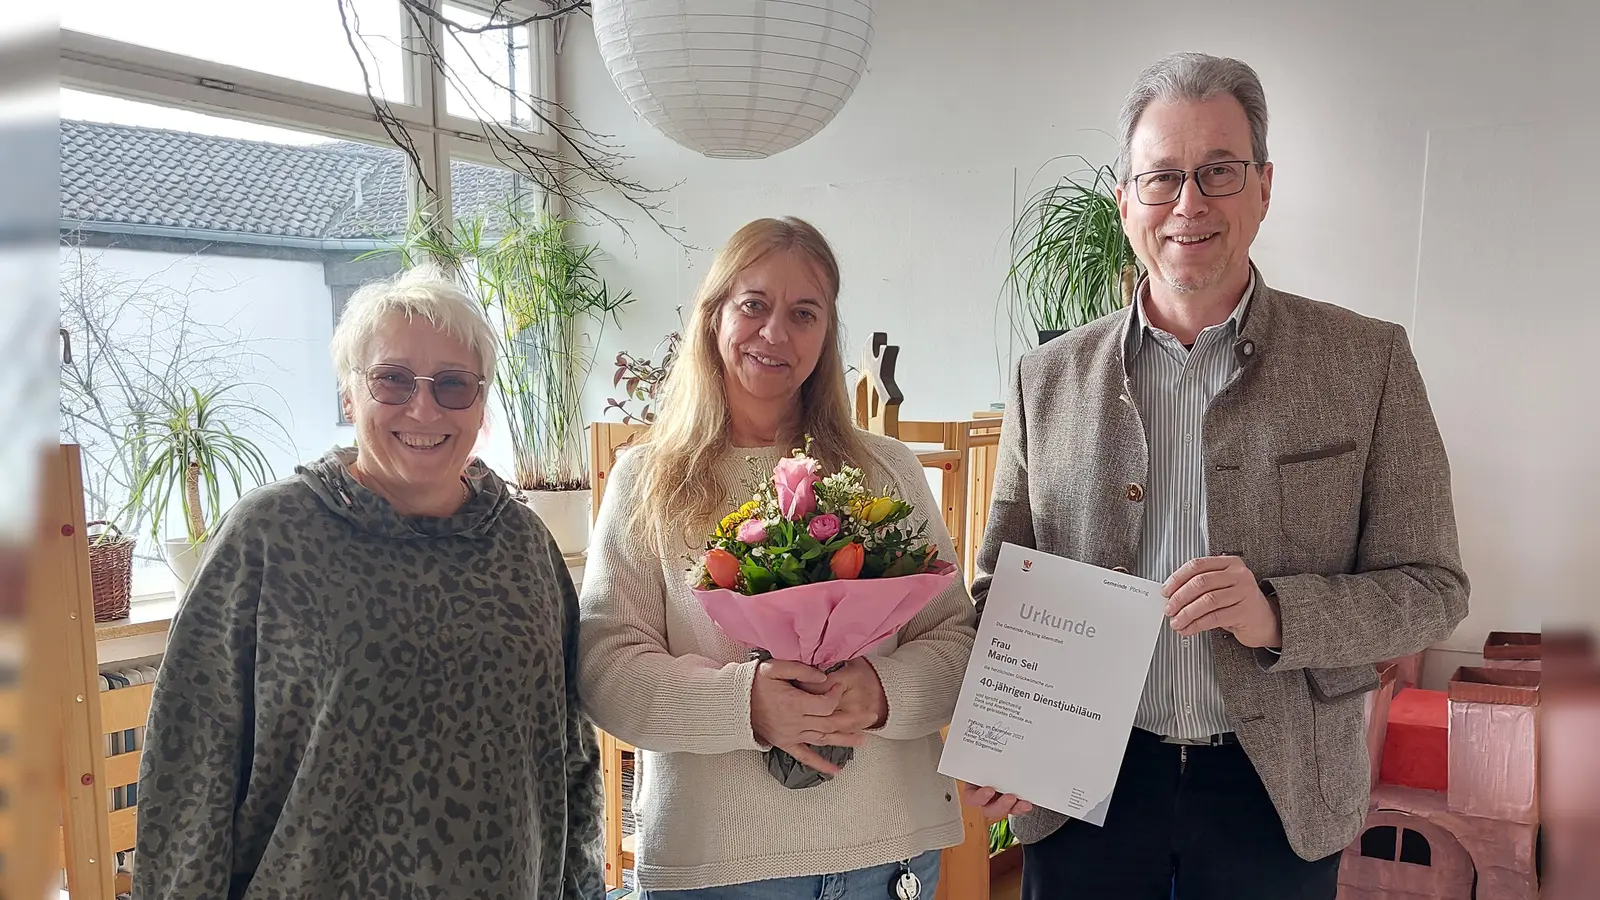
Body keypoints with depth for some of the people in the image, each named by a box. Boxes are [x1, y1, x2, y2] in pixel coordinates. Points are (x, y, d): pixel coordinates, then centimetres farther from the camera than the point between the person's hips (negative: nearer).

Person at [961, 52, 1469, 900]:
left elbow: (1431, 587, -2)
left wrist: (1277, 614, -21)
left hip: (1277, 794, -1)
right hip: (1081, 790, 1)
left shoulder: (1368, 361, -3)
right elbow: (999, 582, 6)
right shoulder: (1047, 378, 1)